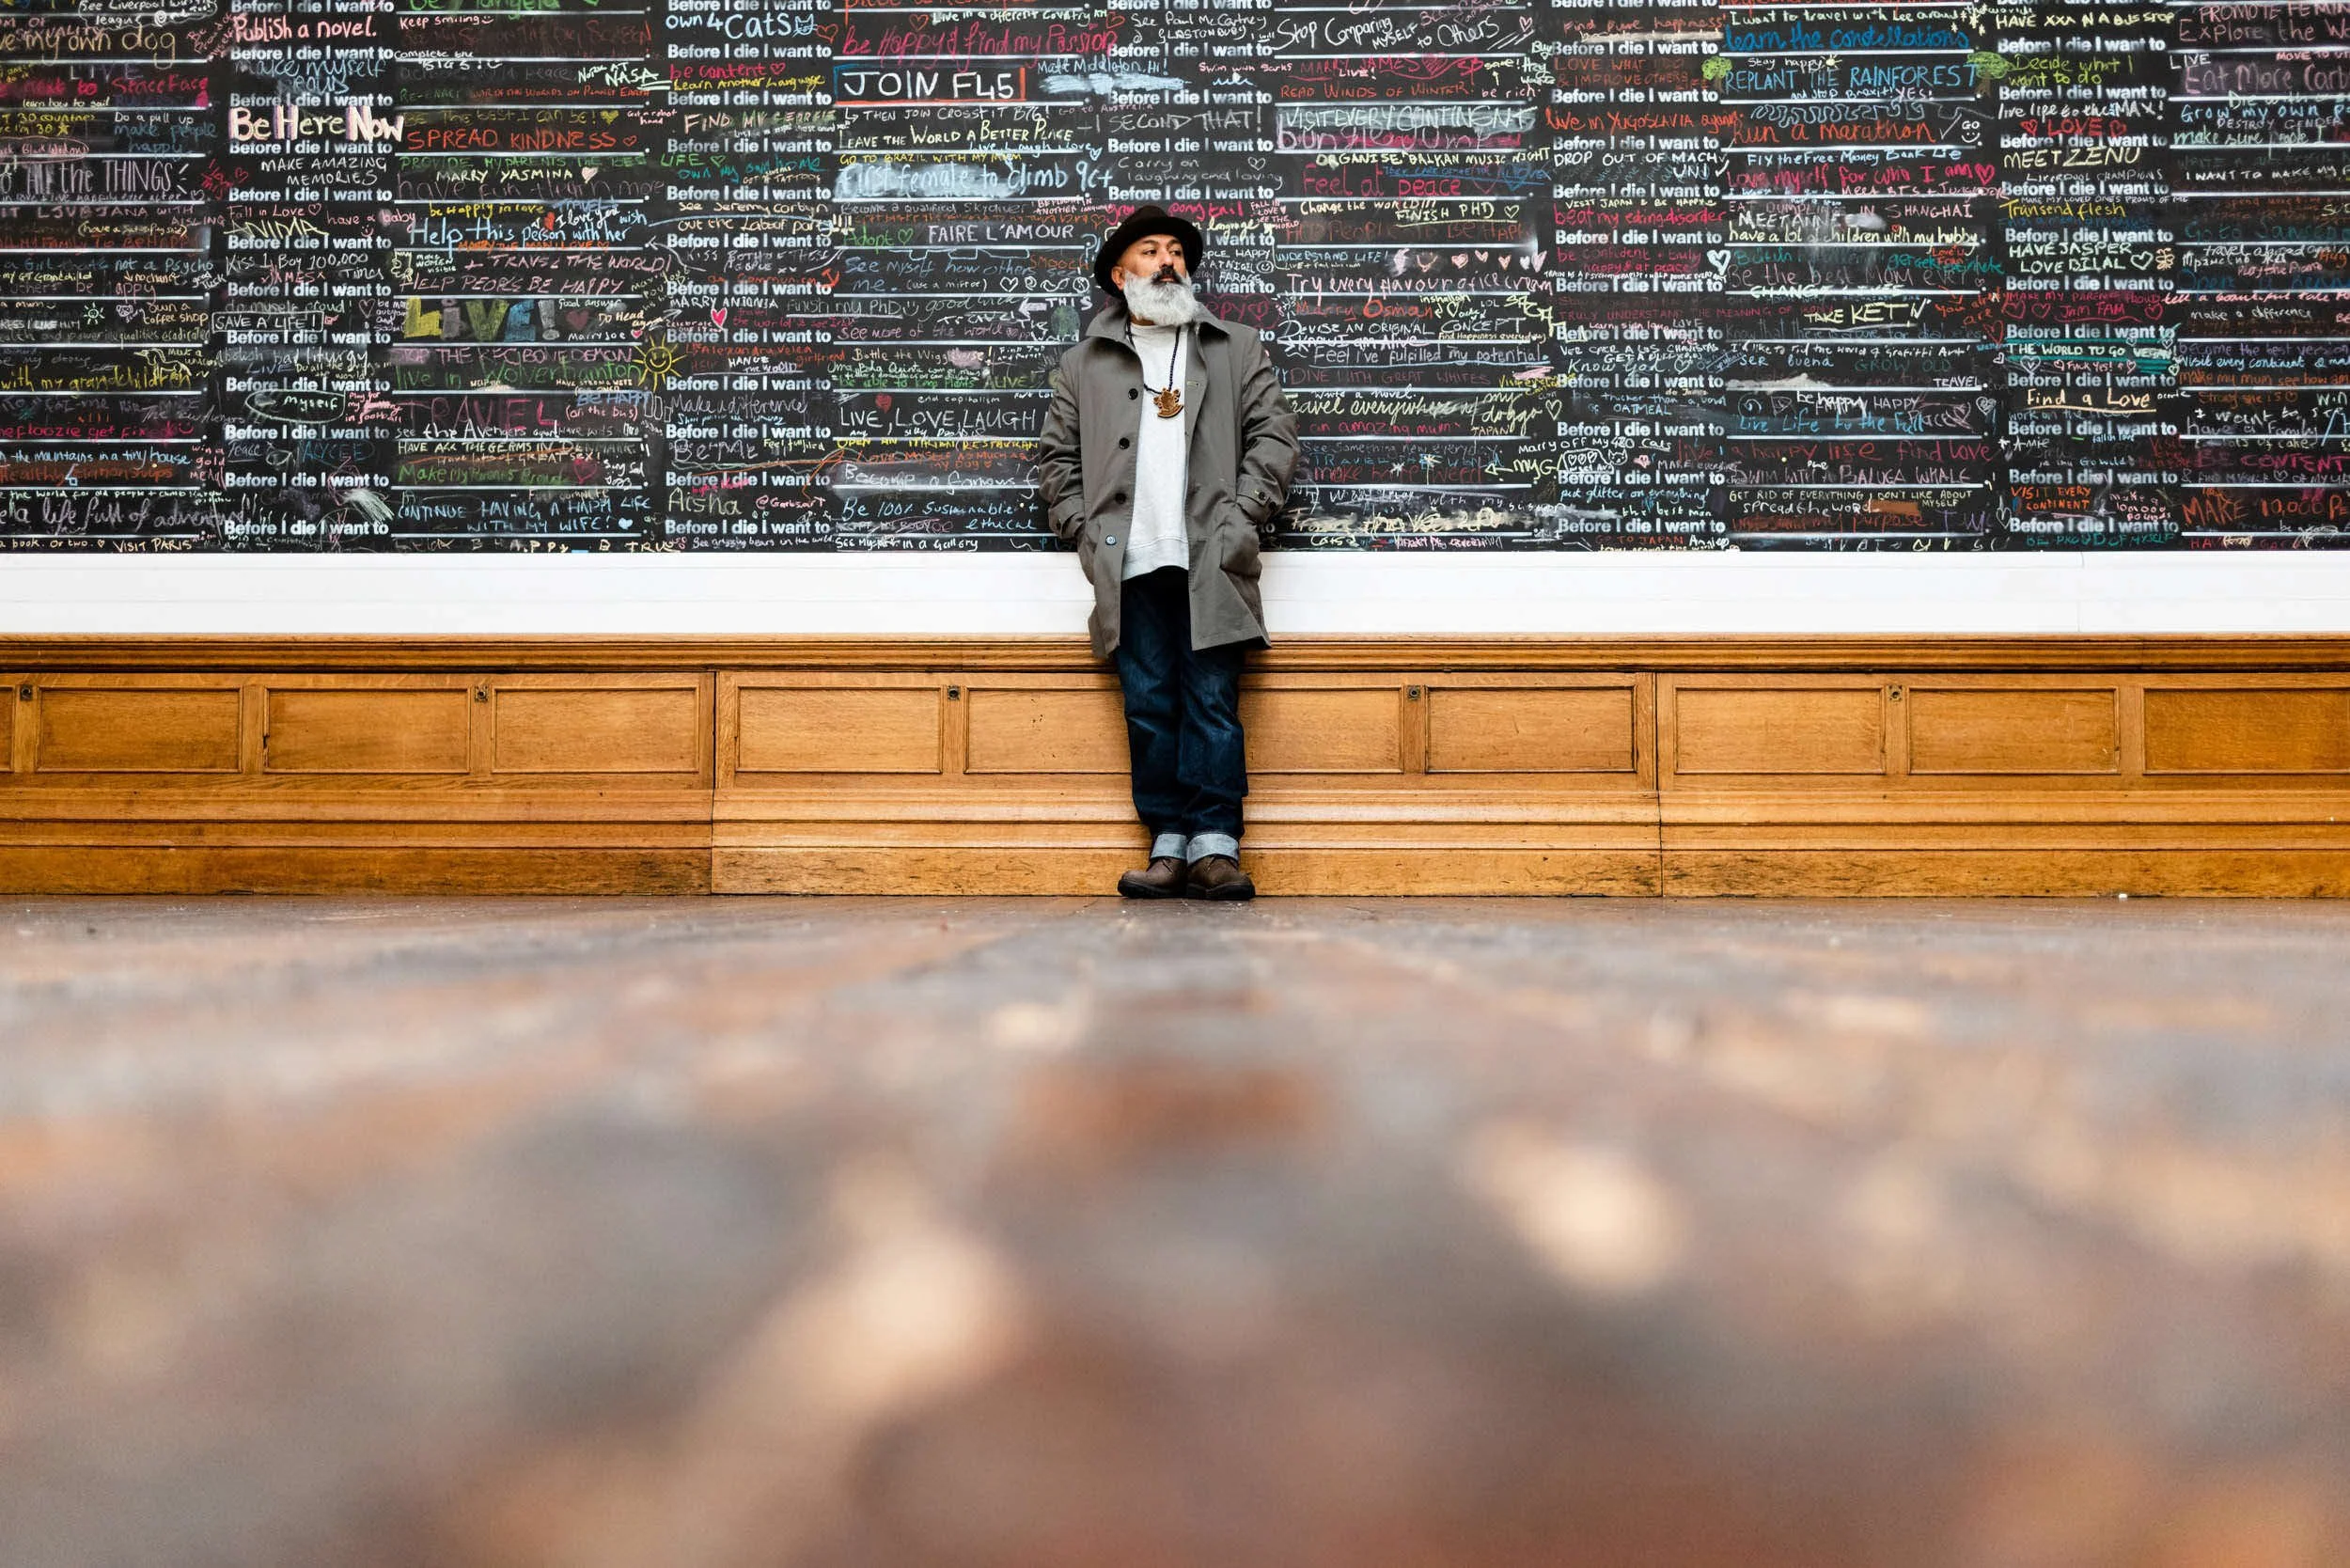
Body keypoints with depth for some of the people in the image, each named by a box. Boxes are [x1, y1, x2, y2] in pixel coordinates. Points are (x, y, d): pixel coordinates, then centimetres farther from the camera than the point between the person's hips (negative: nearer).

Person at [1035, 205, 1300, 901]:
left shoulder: (1238, 348, 17)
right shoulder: (1084, 363, 18)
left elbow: (1274, 433, 10)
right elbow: (1056, 455, 17)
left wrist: (1245, 513, -2)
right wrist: (1082, 530, 4)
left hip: (1210, 561, -1)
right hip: (1130, 565, 1)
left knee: (1211, 703, -6)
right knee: (1148, 707, -1)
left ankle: (1215, 845, -7)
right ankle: (1168, 846, 2)